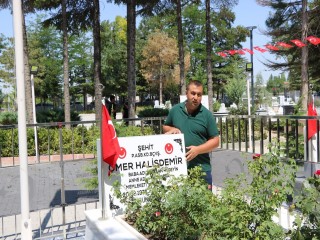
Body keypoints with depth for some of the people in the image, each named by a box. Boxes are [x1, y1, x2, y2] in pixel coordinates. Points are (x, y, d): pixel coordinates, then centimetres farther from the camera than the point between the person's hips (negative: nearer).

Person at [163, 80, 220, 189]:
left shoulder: (207, 115, -3)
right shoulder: (175, 110, 3)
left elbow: (215, 140, -1)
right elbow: (165, 127, 18)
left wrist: (198, 150, -15)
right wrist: (172, 129, -4)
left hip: (202, 168, -2)